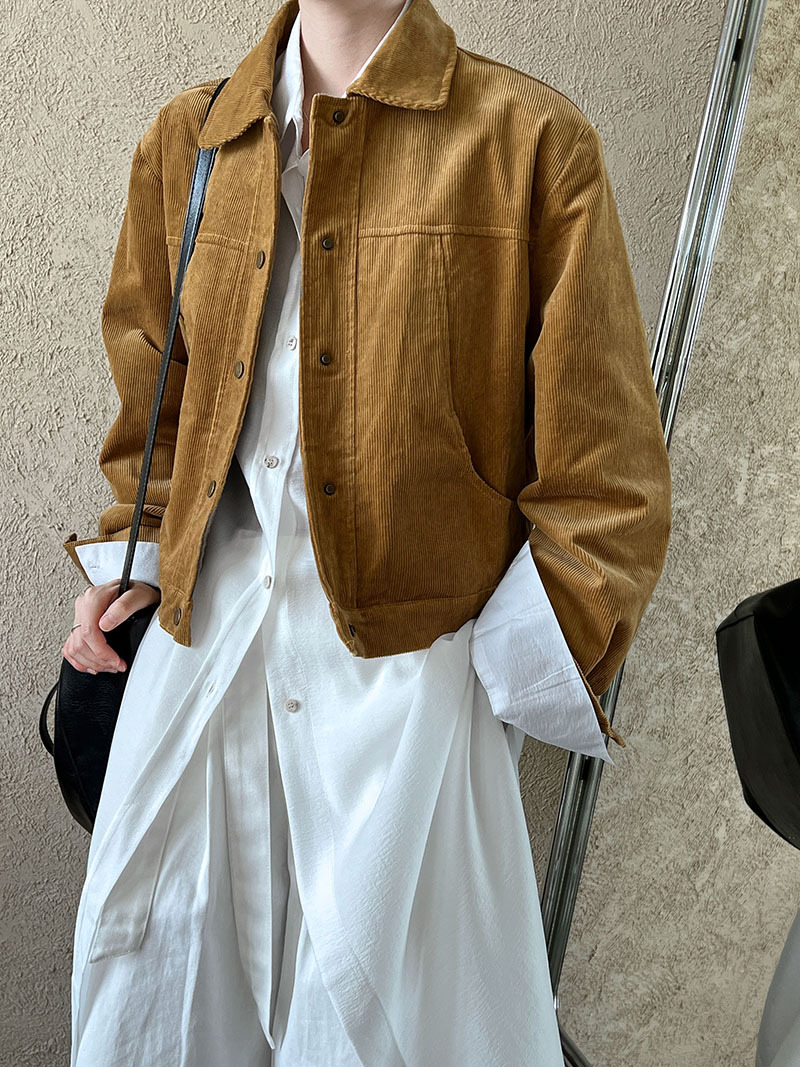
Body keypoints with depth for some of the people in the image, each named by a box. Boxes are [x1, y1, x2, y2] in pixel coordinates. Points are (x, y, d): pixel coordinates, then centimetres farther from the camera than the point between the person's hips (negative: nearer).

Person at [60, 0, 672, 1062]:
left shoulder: (531, 140, -4)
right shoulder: (187, 139, 11)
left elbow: (606, 464, -6)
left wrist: (530, 655, -8)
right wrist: (131, 555, 13)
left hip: (409, 632, -4)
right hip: (212, 608, 5)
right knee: (152, 947, 15)